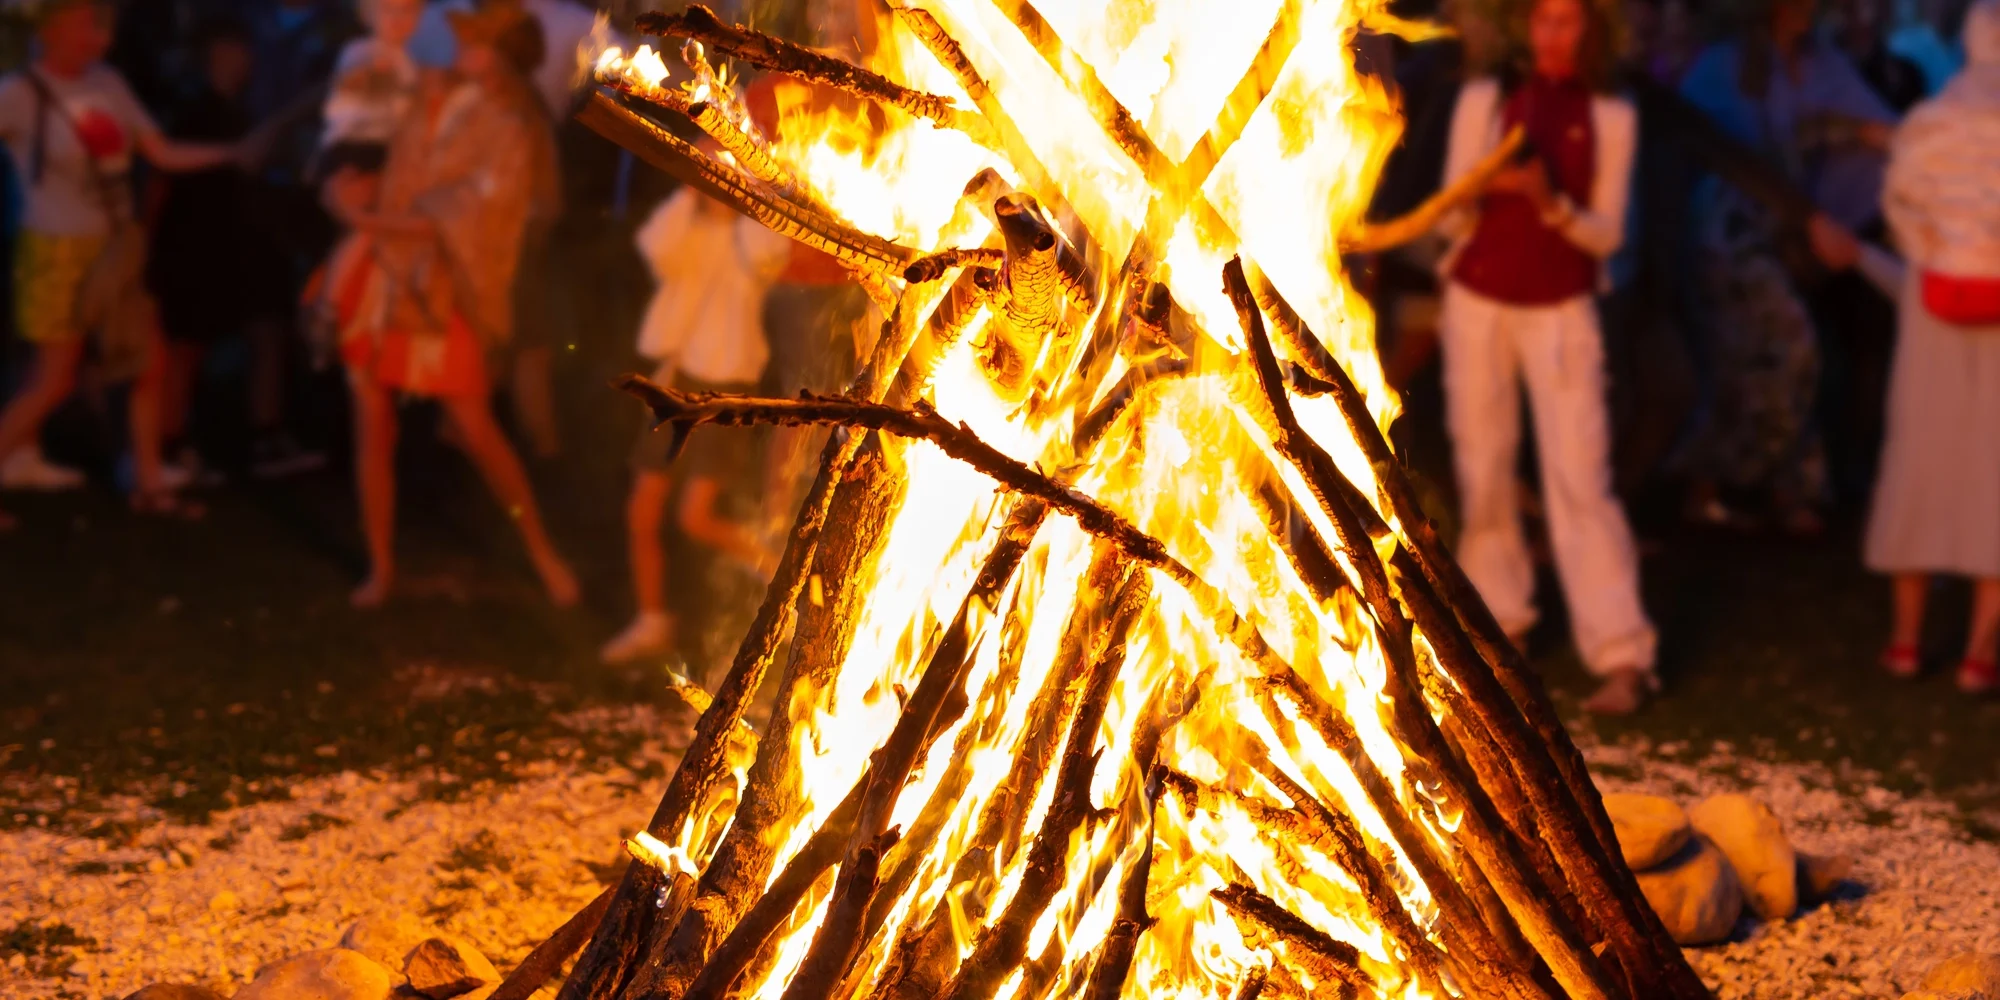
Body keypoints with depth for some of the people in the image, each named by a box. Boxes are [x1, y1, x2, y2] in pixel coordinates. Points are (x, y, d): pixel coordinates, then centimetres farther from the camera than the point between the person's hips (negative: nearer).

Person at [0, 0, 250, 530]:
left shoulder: (106, 83, 2)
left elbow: (164, 153, 4)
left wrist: (236, 151, -3)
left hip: (115, 248, 6)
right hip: (59, 252, -6)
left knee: (150, 364, 7)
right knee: (54, 382, -3)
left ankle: (149, 485, 19)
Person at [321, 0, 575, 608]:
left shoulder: (507, 129, -7)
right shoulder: (431, 93, 8)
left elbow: (463, 219, -14)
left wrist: (376, 219, -12)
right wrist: (350, 187, -2)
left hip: (436, 290, -5)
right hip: (375, 279, 5)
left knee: (476, 432, -3)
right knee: (373, 427, 5)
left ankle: (541, 552, 14)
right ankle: (380, 569, 15)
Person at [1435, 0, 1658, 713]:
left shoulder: (1610, 117, 0)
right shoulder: (1483, 99, 2)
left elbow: (1607, 232, -1)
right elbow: (1452, 216, 1)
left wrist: (1550, 202, -20)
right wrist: (1487, 187, -21)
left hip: (1561, 312, -2)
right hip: (1478, 304, 2)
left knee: (1580, 479, -9)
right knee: (1483, 472, 5)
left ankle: (1622, 655, -11)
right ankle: (1500, 620, 21)